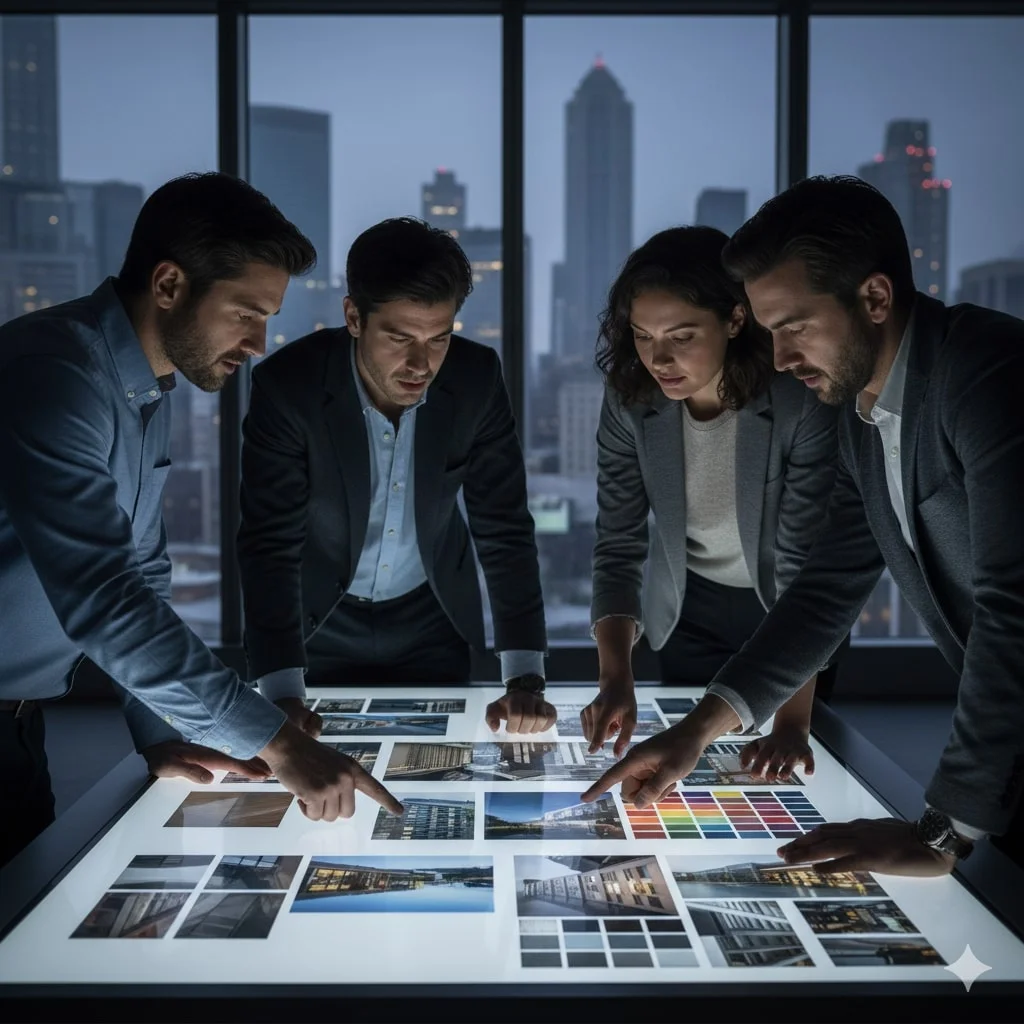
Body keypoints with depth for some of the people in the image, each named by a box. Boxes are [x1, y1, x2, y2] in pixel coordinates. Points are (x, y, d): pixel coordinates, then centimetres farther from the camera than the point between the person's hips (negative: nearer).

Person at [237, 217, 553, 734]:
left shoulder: (476, 380, -20)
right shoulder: (288, 384, -27)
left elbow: (504, 529, -17)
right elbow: (270, 543, -28)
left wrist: (525, 678, -26)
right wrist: (283, 699, -38)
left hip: (433, 619, 2)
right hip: (320, 619, -2)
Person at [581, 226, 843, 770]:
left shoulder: (802, 402, -32)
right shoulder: (630, 401, -21)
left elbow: (806, 561, -32)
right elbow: (619, 546, -19)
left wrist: (792, 723, -38)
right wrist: (615, 680, -33)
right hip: (689, 608, 2)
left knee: (782, 781, 16)